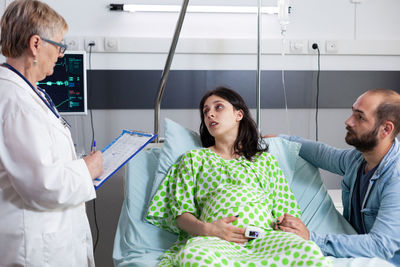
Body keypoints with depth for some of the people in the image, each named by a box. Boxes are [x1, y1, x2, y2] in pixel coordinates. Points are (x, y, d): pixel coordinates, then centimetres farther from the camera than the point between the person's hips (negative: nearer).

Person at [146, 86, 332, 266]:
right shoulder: (194, 158, 25)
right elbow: (181, 212, 12)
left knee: (310, 252, -35)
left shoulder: (264, 159, 28)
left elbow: (285, 209, 19)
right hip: (214, 239, -1)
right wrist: (206, 229, -10)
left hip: (263, 235, 1)